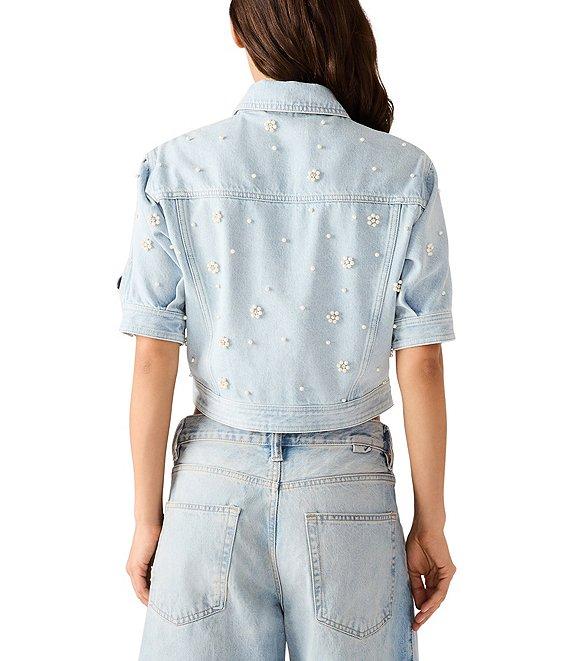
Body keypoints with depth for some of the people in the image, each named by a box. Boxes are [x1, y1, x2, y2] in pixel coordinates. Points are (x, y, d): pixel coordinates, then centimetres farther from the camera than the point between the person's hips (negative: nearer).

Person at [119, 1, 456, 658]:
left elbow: (153, 361, -6)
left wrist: (147, 516, 5)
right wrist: (429, 522, 4)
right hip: (346, 490, 0)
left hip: (214, 486, 1)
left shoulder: (175, 168, -7)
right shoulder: (402, 174, -7)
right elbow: (421, 367, -6)